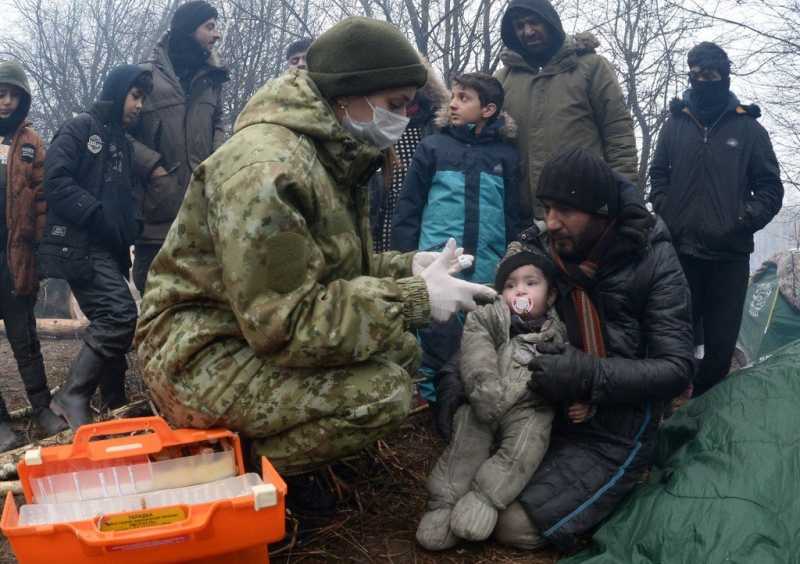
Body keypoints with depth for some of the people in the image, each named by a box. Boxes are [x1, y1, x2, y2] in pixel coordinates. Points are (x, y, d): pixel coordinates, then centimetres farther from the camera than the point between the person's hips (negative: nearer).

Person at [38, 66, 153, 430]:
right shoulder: (80, 128, -3)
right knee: (121, 315, -22)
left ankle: (116, 408, 21)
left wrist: (132, 224, 5)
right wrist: (99, 215, -17)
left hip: (108, 248, 9)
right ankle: (73, 396, -14)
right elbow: (56, 182, -13)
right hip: (79, 245, -8)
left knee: (109, 324, 11)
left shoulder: (122, 143, 20)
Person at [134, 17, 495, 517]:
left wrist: (407, 268, -4)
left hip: (265, 329, 10)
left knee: (402, 349, 3)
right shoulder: (266, 168, -26)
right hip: (201, 353, -10)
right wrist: (414, 300, -25)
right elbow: (285, 324, -29)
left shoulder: (334, 160, 8)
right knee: (384, 391, -24)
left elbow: (329, 269, 14)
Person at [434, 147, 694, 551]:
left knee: (517, 526, -16)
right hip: (540, 412, 5)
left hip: (612, 436, -5)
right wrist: (454, 375, -18)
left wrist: (590, 374, -30)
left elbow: (676, 369, -16)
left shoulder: (653, 259, -13)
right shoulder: (535, 251, -4)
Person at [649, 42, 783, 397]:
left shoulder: (749, 129, 7)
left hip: (730, 254, -1)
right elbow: (658, 177, 17)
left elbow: (770, 188, 8)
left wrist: (743, 221, -7)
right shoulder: (674, 126, 12)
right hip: (680, 251, 1)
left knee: (721, 345, 2)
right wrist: (667, 218, 1)